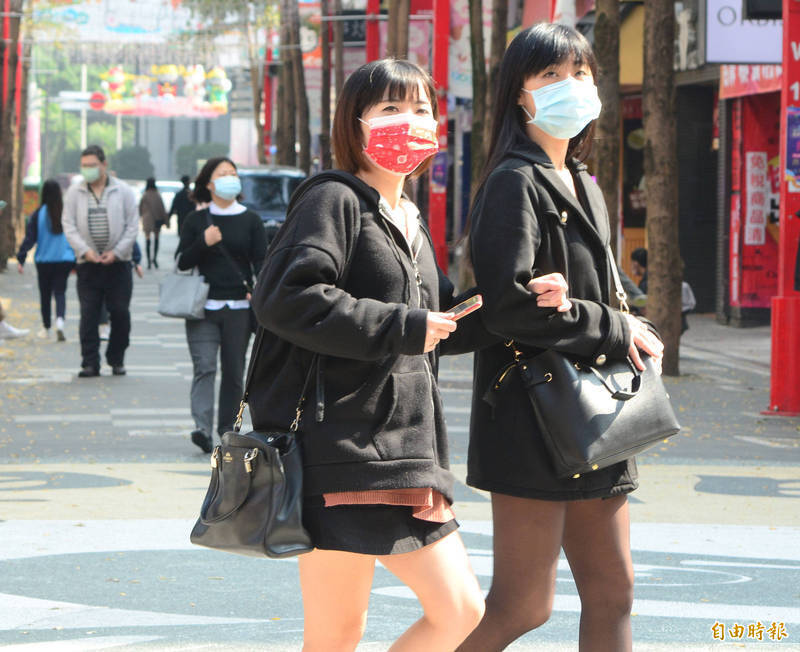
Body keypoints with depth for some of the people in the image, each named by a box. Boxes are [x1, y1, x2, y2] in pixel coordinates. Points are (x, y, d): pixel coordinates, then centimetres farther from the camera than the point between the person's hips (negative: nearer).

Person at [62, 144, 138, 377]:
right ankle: (90, 362, 0)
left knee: (120, 312, 1)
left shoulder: (123, 191, 1)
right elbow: (69, 225, 1)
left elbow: (132, 225, 1)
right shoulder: (75, 192, 4)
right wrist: (85, 251, -12)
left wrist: (116, 252, -10)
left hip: (118, 263, -1)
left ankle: (116, 359, 15)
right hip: (88, 263, 1)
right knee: (88, 314, -3)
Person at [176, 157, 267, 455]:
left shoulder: (250, 220, 8)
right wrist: (204, 243, -11)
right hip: (203, 307, -1)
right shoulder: (196, 220, 8)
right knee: (204, 366, -12)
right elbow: (182, 262, 6)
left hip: (238, 307, 1)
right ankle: (202, 428, -22)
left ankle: (227, 428, 14)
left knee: (233, 371, 4)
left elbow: (261, 261, 5)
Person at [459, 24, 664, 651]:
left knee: (612, 592, 9)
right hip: (532, 417, -9)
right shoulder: (515, 182, -10)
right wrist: (615, 331, -13)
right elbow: (508, 305, -21)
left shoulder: (584, 187, 18)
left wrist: (633, 338, 6)